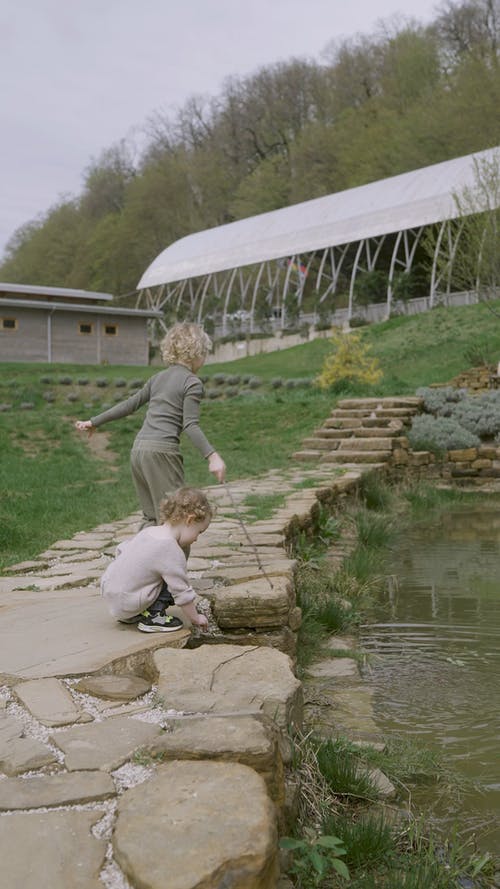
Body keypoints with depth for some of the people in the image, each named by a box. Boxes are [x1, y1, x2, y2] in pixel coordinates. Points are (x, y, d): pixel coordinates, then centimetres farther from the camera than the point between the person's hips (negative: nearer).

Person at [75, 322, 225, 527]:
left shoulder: (158, 378, 19)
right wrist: (212, 456, -21)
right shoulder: (192, 382, -2)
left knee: (152, 517, 16)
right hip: (162, 451, -8)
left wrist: (94, 422, 29)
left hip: (138, 449, 8)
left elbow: (129, 404, 20)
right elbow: (190, 425, -13)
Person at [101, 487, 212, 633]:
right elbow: (182, 592, -14)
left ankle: (131, 615, 17)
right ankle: (152, 616, -6)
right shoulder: (172, 551, -20)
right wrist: (196, 619, 0)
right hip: (126, 604, -9)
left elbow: (121, 549, 19)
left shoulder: (149, 530, 5)